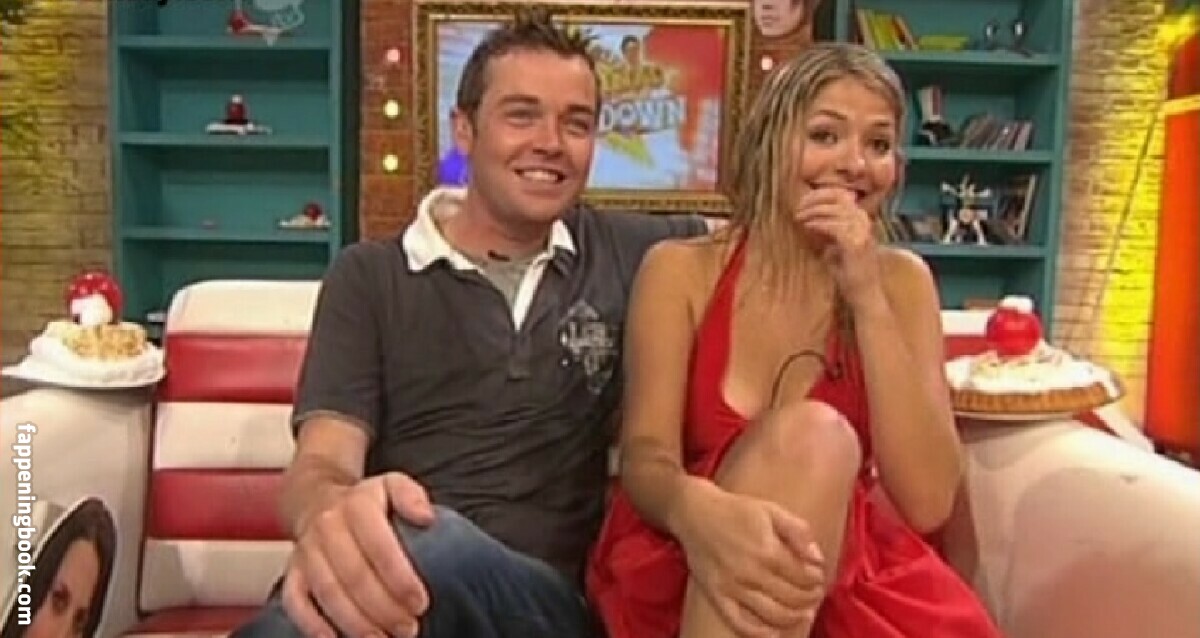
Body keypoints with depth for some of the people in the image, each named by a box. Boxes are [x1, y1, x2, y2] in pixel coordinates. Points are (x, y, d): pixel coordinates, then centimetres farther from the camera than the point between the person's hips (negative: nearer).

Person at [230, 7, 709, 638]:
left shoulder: (625, 252, 16)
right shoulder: (370, 275, 10)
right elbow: (319, 461, -2)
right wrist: (329, 513, -29)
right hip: (397, 580, 0)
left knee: (430, 554, -37)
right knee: (405, 544, -39)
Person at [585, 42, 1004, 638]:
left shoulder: (901, 280, 3)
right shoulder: (680, 269, -1)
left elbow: (928, 502, -8)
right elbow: (645, 455, -12)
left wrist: (867, 298, -15)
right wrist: (699, 509, -36)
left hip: (848, 567, 2)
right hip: (687, 563, -1)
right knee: (810, 433, -27)